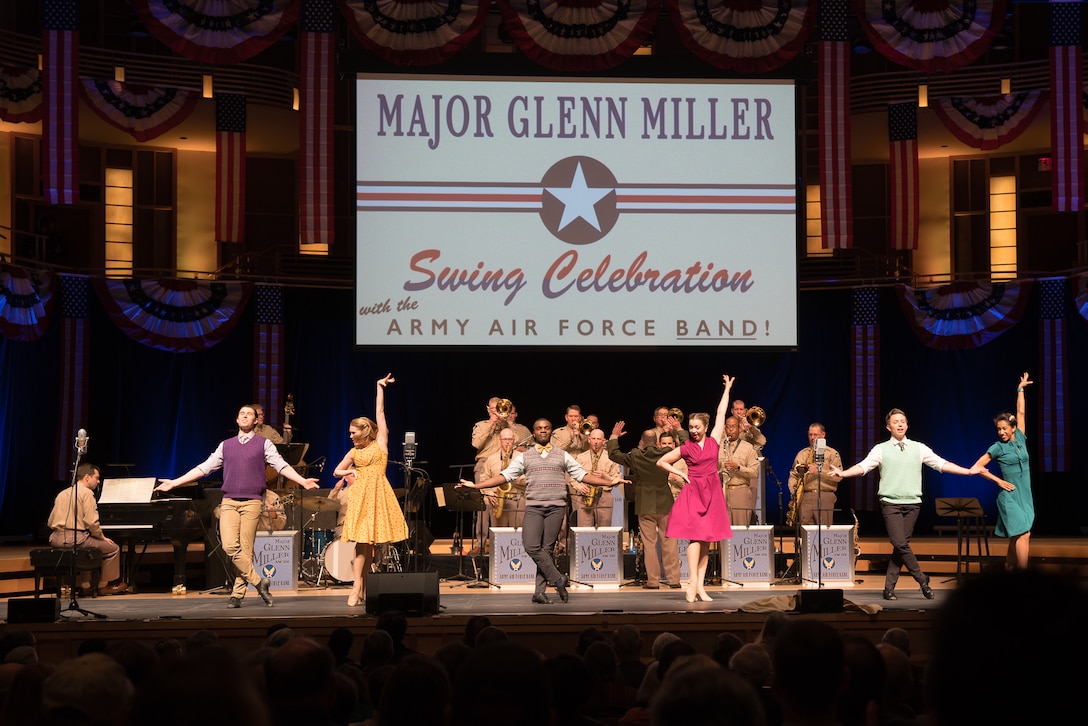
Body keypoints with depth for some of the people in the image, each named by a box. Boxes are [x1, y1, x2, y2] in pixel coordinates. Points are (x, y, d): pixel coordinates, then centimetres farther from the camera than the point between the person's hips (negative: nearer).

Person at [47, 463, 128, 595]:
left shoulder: (62, 493, 20)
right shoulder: (86, 493, -5)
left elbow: (51, 522, 20)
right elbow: (91, 521, -15)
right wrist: (102, 537, 1)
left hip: (56, 539, 9)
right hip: (74, 538, -9)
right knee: (113, 548, 5)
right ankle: (109, 585, 9)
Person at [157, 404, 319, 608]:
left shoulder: (264, 444, 8)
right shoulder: (225, 446, 17)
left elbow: (281, 466, -2)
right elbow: (204, 468, 17)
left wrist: (302, 481, -19)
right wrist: (174, 483, 13)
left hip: (252, 502, -3)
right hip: (229, 501, 3)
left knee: (245, 549, -7)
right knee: (229, 546, -13)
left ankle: (237, 594, -1)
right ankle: (258, 582, -3)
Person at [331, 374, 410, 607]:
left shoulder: (380, 443, 7)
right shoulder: (354, 452, 14)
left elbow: (380, 412, 5)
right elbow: (336, 471, 21)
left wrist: (380, 387, 5)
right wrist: (348, 472, 1)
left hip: (378, 494, -2)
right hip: (360, 495, 2)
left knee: (370, 543, 0)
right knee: (361, 541, -7)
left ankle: (364, 589, 4)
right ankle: (357, 588, -10)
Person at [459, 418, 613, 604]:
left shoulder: (562, 456, 14)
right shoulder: (524, 457, 13)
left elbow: (582, 475, 12)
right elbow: (504, 476, 8)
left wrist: (610, 482, 3)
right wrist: (475, 485, -1)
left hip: (556, 507, 0)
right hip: (533, 507, 0)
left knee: (547, 549, -4)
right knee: (532, 547, -15)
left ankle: (540, 591, -2)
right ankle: (558, 580, -2)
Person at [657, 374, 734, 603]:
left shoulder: (713, 441, 6)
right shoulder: (685, 448, 4)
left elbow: (721, 414, 12)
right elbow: (661, 462, 11)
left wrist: (727, 389, 18)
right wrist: (680, 473, 2)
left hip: (712, 493, 2)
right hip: (693, 492, -2)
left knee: (706, 540, 3)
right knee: (695, 536, -12)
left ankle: (700, 585, 3)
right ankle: (693, 583, -18)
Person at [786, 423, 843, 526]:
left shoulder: (832, 454, 7)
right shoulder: (801, 454, 18)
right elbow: (793, 475, 17)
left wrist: (819, 471, -15)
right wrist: (793, 491, 0)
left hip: (825, 497, -3)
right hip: (804, 497, 3)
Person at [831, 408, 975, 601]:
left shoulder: (919, 448, 10)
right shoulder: (881, 449, 4)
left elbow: (941, 464, 8)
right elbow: (863, 466, -7)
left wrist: (969, 471, 1)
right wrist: (843, 473, -24)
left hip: (912, 504, 2)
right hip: (890, 503, -2)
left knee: (901, 545, 0)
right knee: (900, 544, -14)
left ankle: (889, 588, 5)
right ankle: (922, 579, 0)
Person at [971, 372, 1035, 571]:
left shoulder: (1020, 439, 8)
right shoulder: (998, 448, -4)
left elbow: (1021, 412, 14)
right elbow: (978, 467, -2)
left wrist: (1021, 390, 16)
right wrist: (999, 481, -5)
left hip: (1025, 496, 6)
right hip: (1010, 496, -6)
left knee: (1015, 538, 7)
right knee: (1023, 535, -14)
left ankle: (1008, 573, 11)